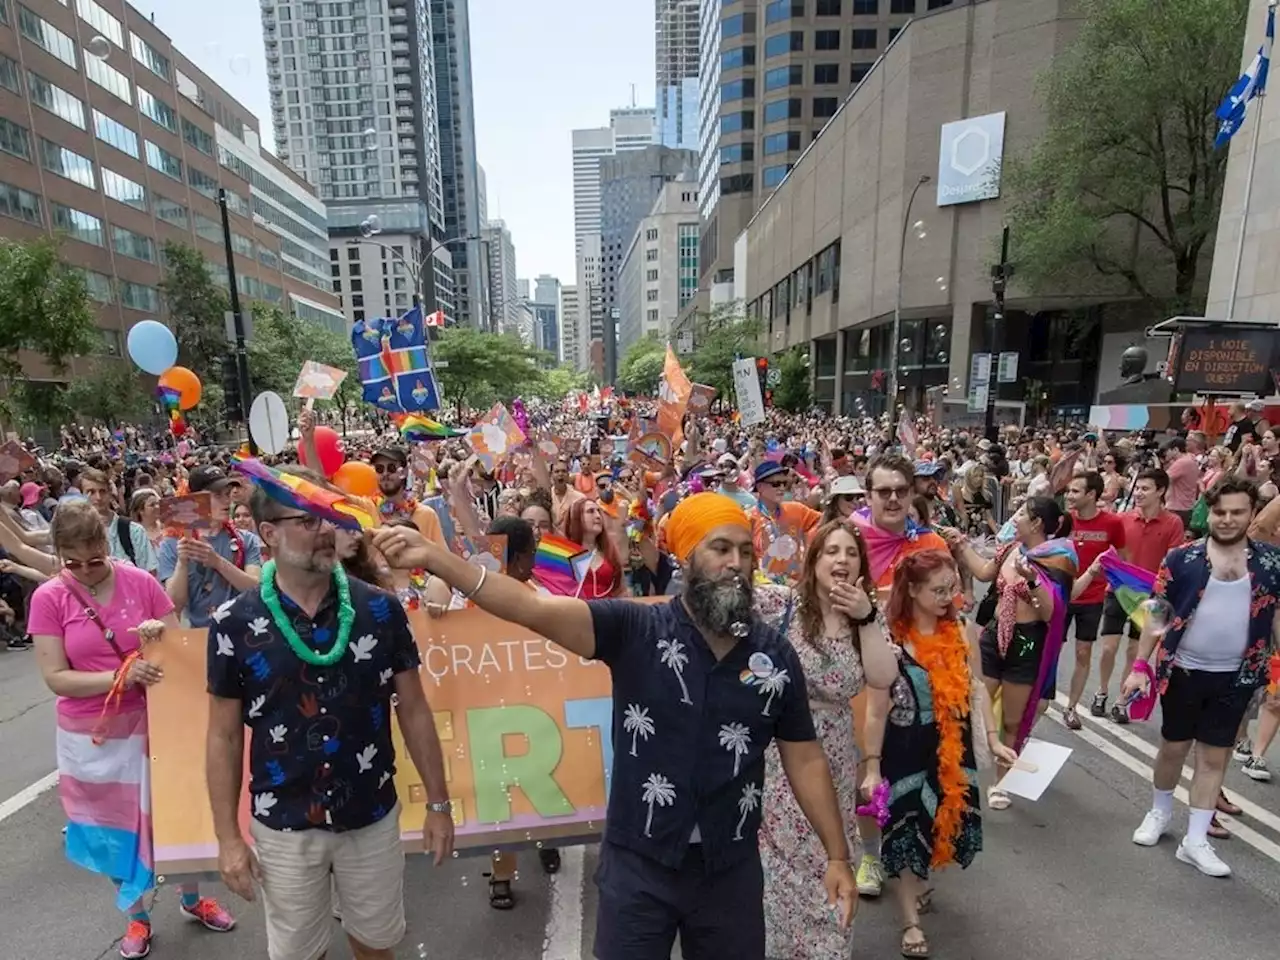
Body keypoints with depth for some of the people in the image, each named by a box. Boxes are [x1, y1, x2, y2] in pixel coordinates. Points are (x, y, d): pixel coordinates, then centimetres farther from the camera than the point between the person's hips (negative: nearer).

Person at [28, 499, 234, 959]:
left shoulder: (142, 582, -8)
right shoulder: (48, 598, -9)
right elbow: (56, 678, -11)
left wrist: (162, 632, -23)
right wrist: (122, 676, -25)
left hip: (150, 723, 0)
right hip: (91, 736, 0)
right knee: (112, 825, 17)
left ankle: (192, 898, 39)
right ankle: (136, 916, 41)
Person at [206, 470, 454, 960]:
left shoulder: (380, 609, -12)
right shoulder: (234, 623, -12)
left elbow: (413, 710, -4)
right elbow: (224, 737, -2)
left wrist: (438, 803, -1)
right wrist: (227, 836, -1)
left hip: (373, 817, 1)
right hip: (283, 826, 0)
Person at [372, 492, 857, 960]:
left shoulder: (776, 657, -6)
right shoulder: (635, 629, -16)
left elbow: (805, 760, 4)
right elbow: (535, 608, -27)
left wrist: (837, 855, 7)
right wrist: (433, 557, -37)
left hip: (732, 870, 3)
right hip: (637, 865, -2)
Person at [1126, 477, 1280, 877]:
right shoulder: (1182, 558, -8)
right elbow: (1157, 616, -3)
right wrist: (1140, 667, -6)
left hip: (1235, 676, 2)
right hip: (1183, 670, -1)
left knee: (1215, 756, 10)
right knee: (1173, 747, 13)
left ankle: (1195, 840, 22)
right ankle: (1160, 812, 35)